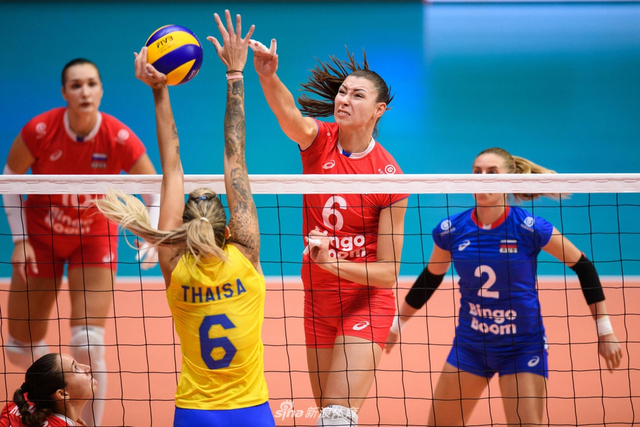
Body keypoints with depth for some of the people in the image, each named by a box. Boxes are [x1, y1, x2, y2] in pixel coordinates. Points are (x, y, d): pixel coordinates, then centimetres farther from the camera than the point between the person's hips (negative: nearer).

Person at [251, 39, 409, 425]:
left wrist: (333, 263, -26)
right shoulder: (318, 140, -6)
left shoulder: (389, 175, -14)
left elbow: (388, 273, -12)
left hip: (366, 303, -5)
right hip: (318, 300, 5)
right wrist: (267, 76, -52)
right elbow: (287, 113, -32)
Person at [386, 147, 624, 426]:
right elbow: (430, 278, 12)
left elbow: (584, 267, -5)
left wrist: (605, 331, -4)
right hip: (470, 345, 3)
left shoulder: (530, 228, -16)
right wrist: (397, 324, 20)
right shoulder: (451, 230, -7)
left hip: (522, 347, -3)